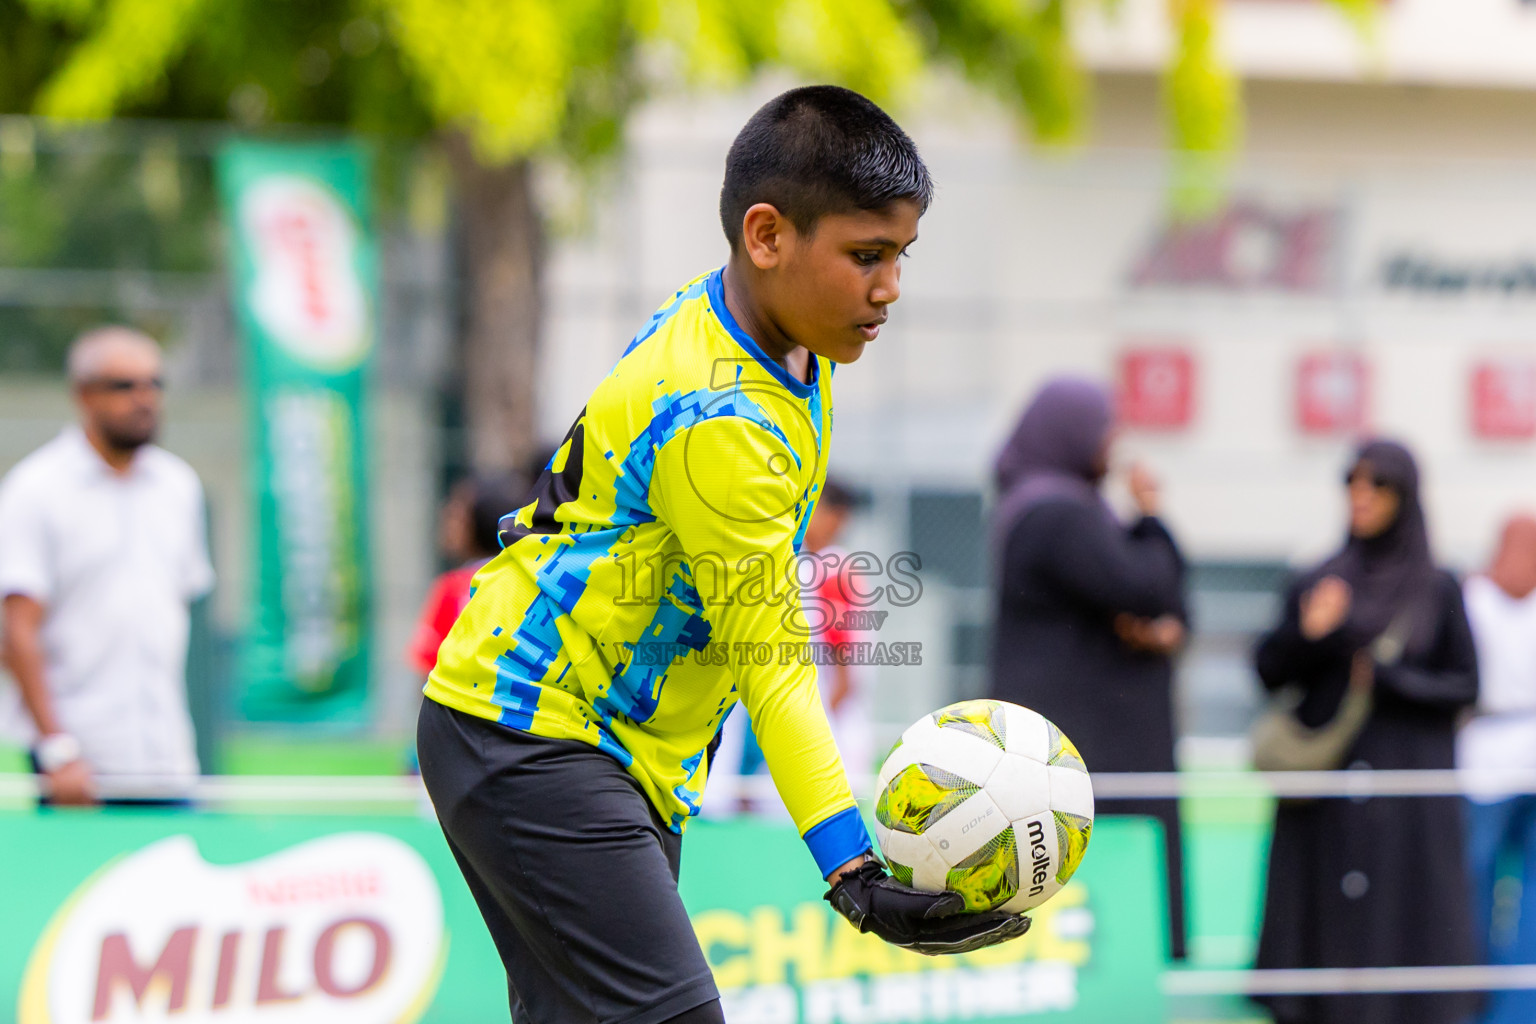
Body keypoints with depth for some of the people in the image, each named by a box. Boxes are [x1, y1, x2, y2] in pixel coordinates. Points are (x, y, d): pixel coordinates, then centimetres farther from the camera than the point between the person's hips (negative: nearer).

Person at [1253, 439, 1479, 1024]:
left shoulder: (1439, 590, 2)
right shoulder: (1319, 582, 7)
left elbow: (1465, 687, 0)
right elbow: (1269, 672, 3)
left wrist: (1388, 680, -14)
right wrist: (1305, 633, -17)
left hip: (1406, 791, -2)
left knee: (1398, 929, -5)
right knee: (1322, 935, -2)